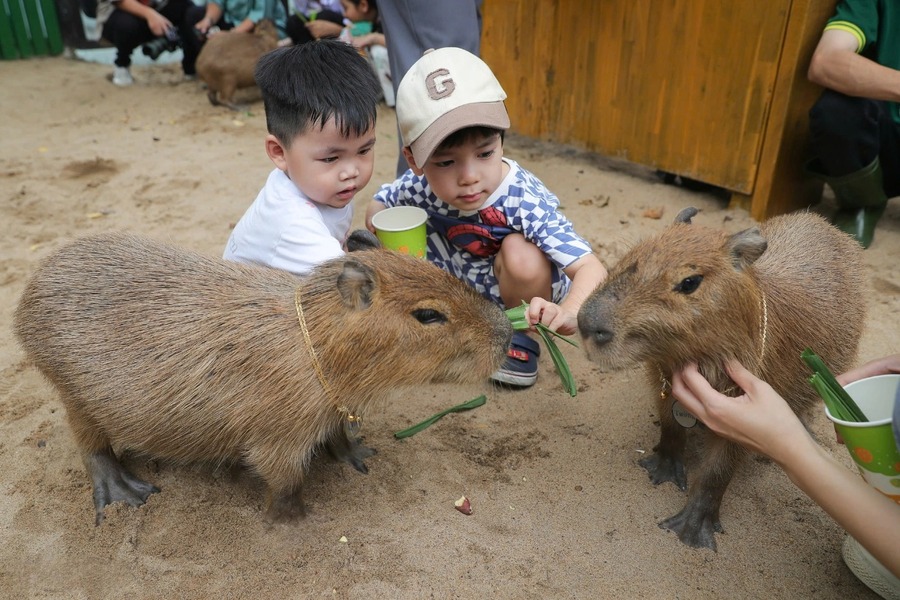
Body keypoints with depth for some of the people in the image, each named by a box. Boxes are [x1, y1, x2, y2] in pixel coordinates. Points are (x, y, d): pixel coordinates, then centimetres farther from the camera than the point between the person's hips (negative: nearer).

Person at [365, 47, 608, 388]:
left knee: (520, 252, -37)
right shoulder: (418, 185, -24)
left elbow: (592, 269, -40)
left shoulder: (524, 200, -35)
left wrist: (568, 314, -62)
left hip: (522, 287, -4)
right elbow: (379, 202, 1)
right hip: (459, 282, 4)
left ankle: (520, 338, -6)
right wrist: (377, 218, -24)